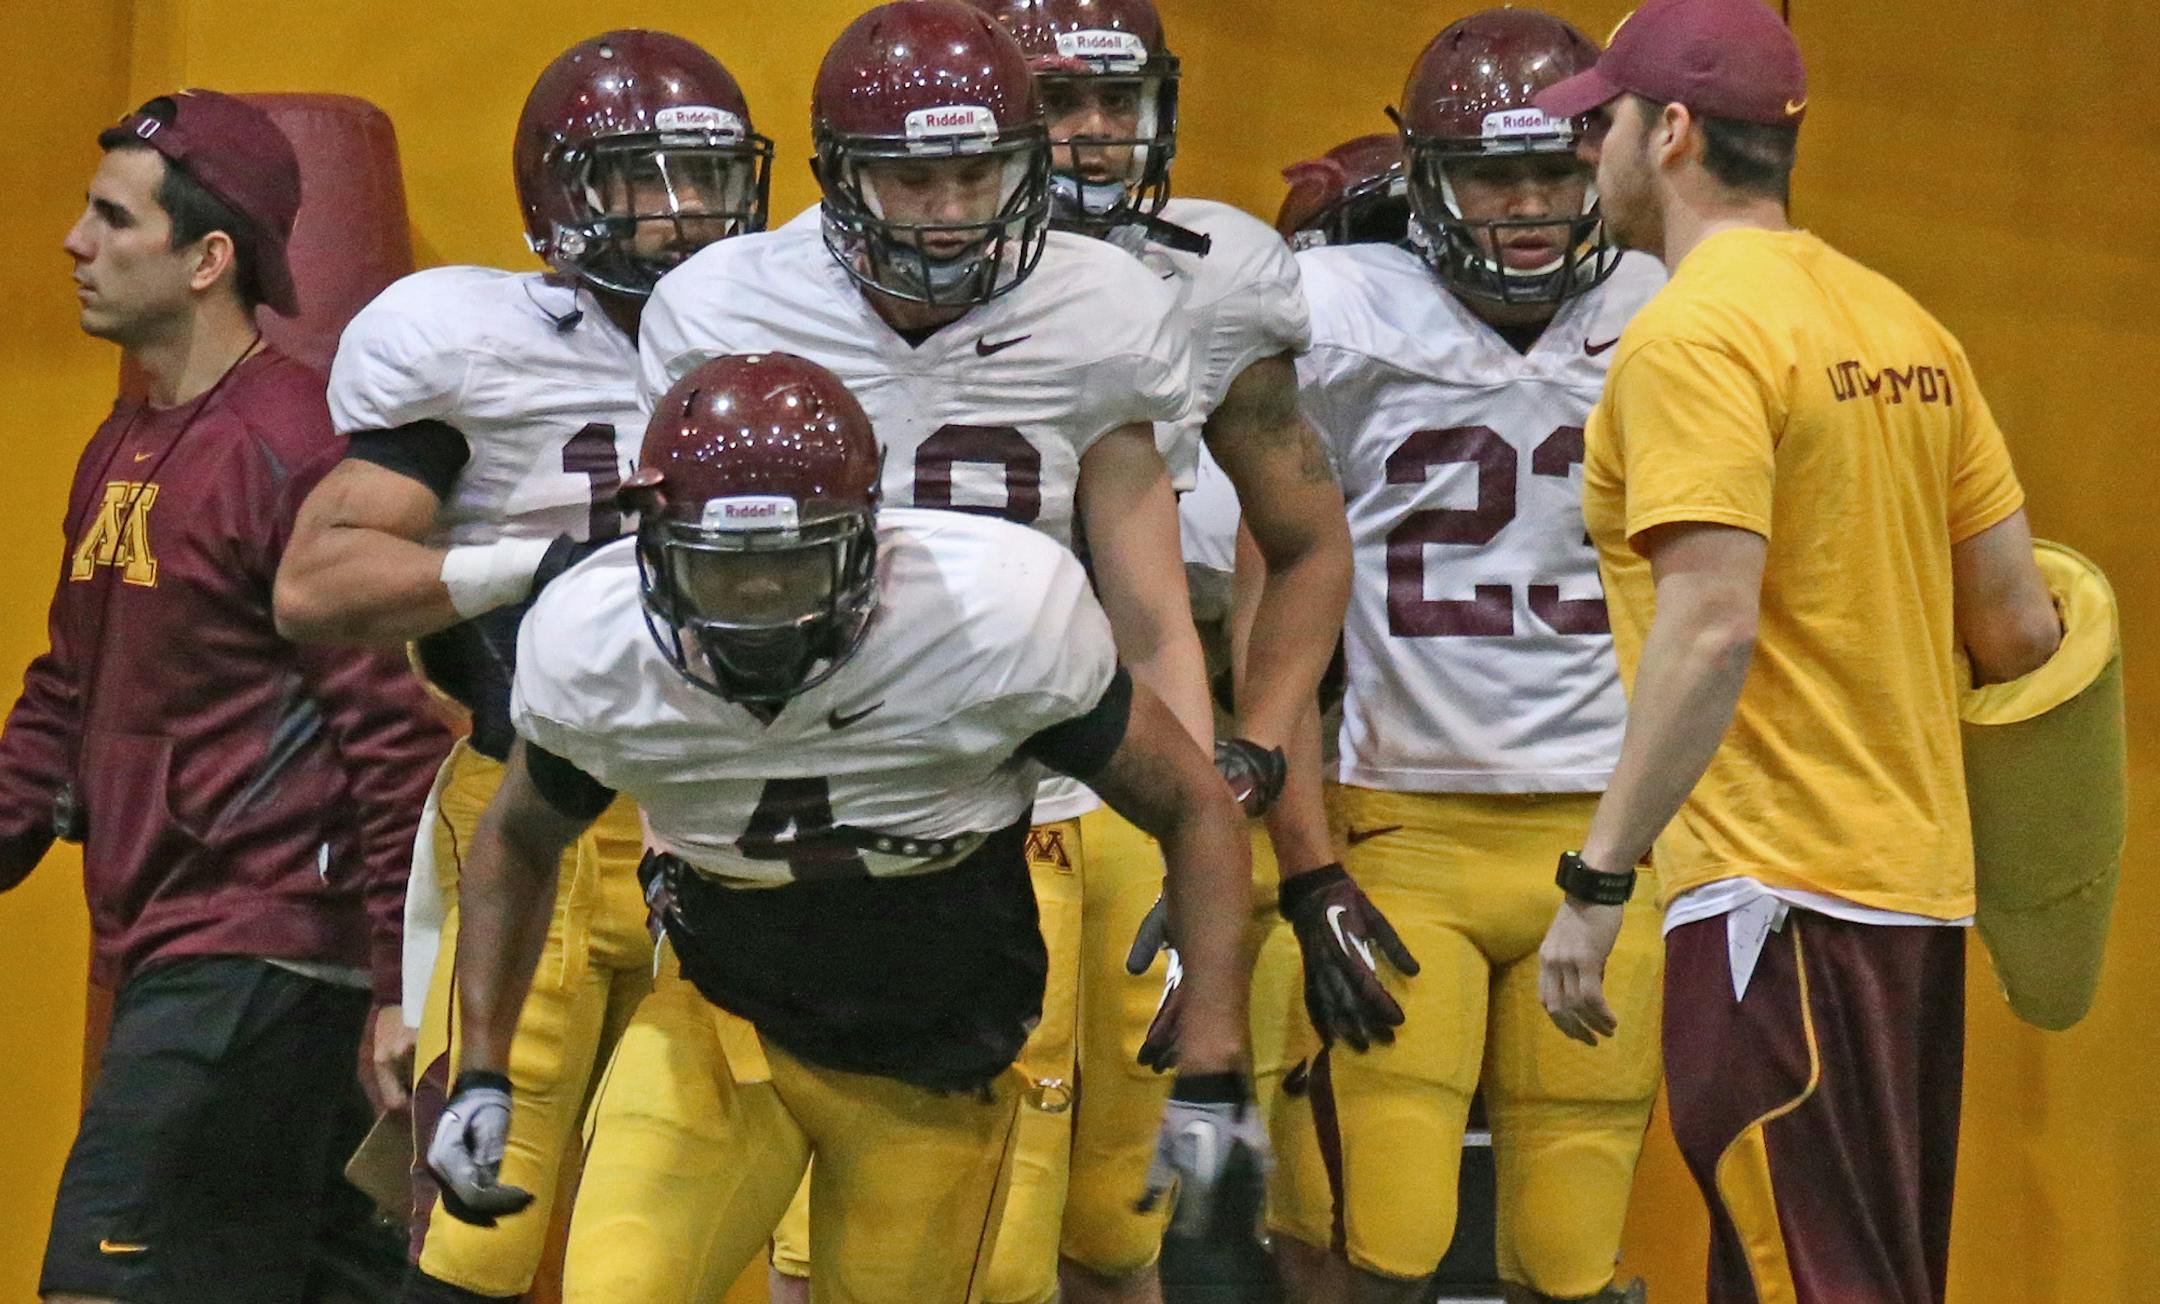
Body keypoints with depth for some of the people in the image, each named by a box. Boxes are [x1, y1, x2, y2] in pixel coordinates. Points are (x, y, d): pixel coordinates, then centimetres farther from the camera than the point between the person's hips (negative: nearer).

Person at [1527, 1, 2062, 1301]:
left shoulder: (1692, 337, -11)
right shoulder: (1906, 327, 14)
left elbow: (1712, 625, -20)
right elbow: (2019, 627, 14)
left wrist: (1597, 879, -19)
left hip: (1780, 890, -9)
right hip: (1919, 882, 9)